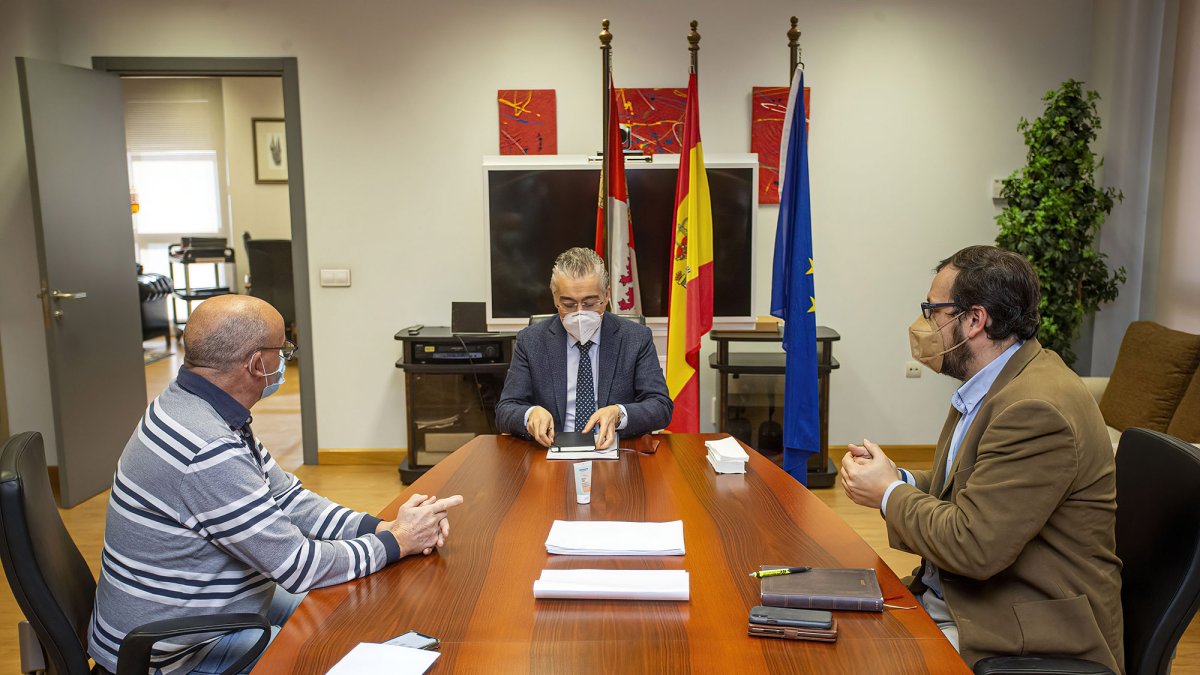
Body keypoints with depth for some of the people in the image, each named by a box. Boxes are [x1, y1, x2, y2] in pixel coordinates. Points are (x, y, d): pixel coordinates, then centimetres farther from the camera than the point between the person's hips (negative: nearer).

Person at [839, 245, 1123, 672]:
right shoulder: (998, 382, 7)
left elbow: (973, 547, -26)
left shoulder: (1037, 408, -25)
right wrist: (902, 481, -3)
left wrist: (889, 493, -12)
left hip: (1024, 634, -8)